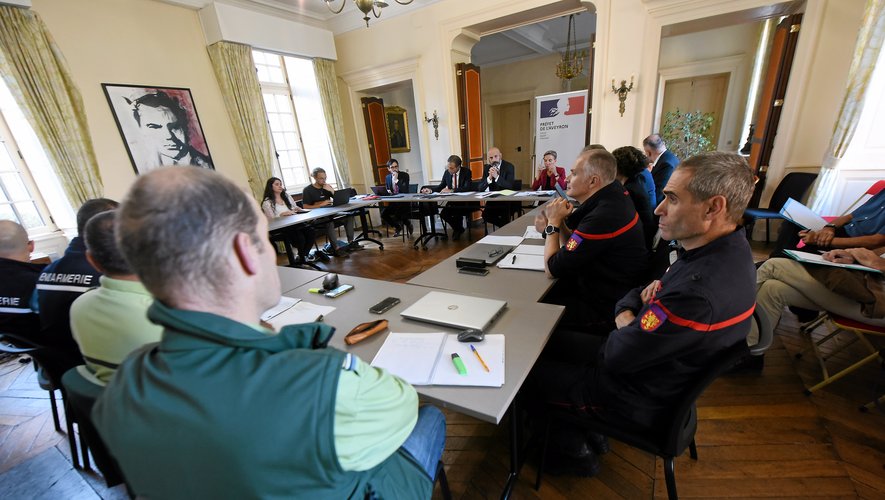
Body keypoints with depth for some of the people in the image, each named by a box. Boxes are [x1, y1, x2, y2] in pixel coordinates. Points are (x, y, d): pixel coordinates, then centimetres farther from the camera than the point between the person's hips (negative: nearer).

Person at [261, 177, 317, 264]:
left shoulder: (287, 196, 19)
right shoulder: (267, 202, 1)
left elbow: (295, 209, 21)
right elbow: (271, 219, -6)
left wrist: (299, 209, -1)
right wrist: (283, 214, -19)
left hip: (294, 223, 5)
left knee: (312, 232, -24)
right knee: (300, 237, -32)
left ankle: (305, 255, -6)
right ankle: (302, 258, -4)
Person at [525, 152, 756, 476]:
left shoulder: (699, 290, -38)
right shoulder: (729, 250, -6)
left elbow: (616, 357, -28)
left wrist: (624, 325, -8)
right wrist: (628, 318, -14)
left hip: (639, 400, -8)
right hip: (662, 371, 9)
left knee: (532, 372, 5)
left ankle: (574, 450, 29)